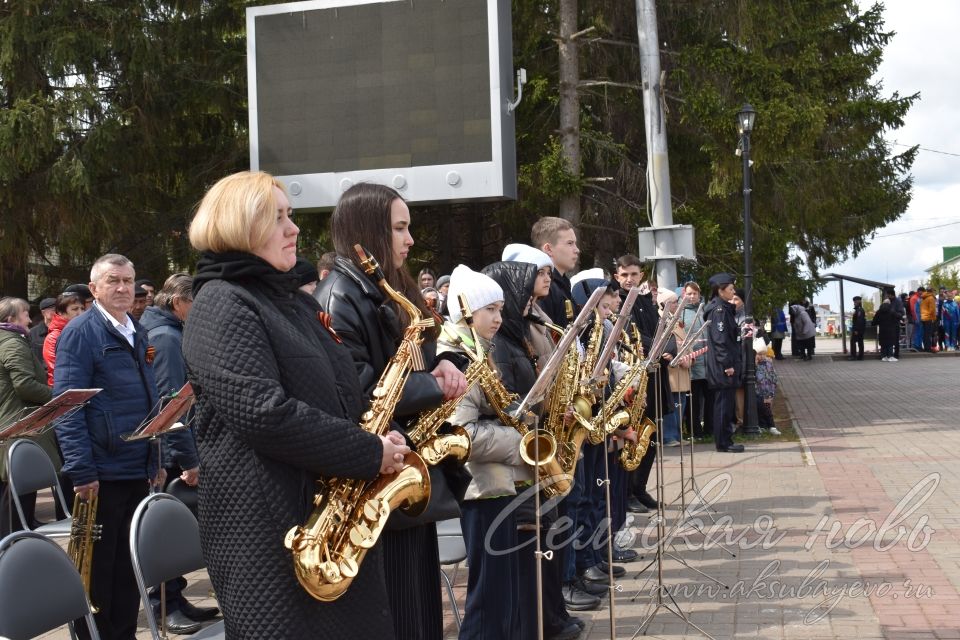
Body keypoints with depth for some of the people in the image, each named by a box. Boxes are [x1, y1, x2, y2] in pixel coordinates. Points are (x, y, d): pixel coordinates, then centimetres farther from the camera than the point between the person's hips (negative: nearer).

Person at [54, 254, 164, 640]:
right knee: (97, 569, 4)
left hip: (138, 470, 7)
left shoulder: (138, 333, 13)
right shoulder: (80, 332, -10)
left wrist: (156, 459, 16)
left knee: (130, 565, 14)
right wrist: (81, 470, -21)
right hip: (102, 472, -7)